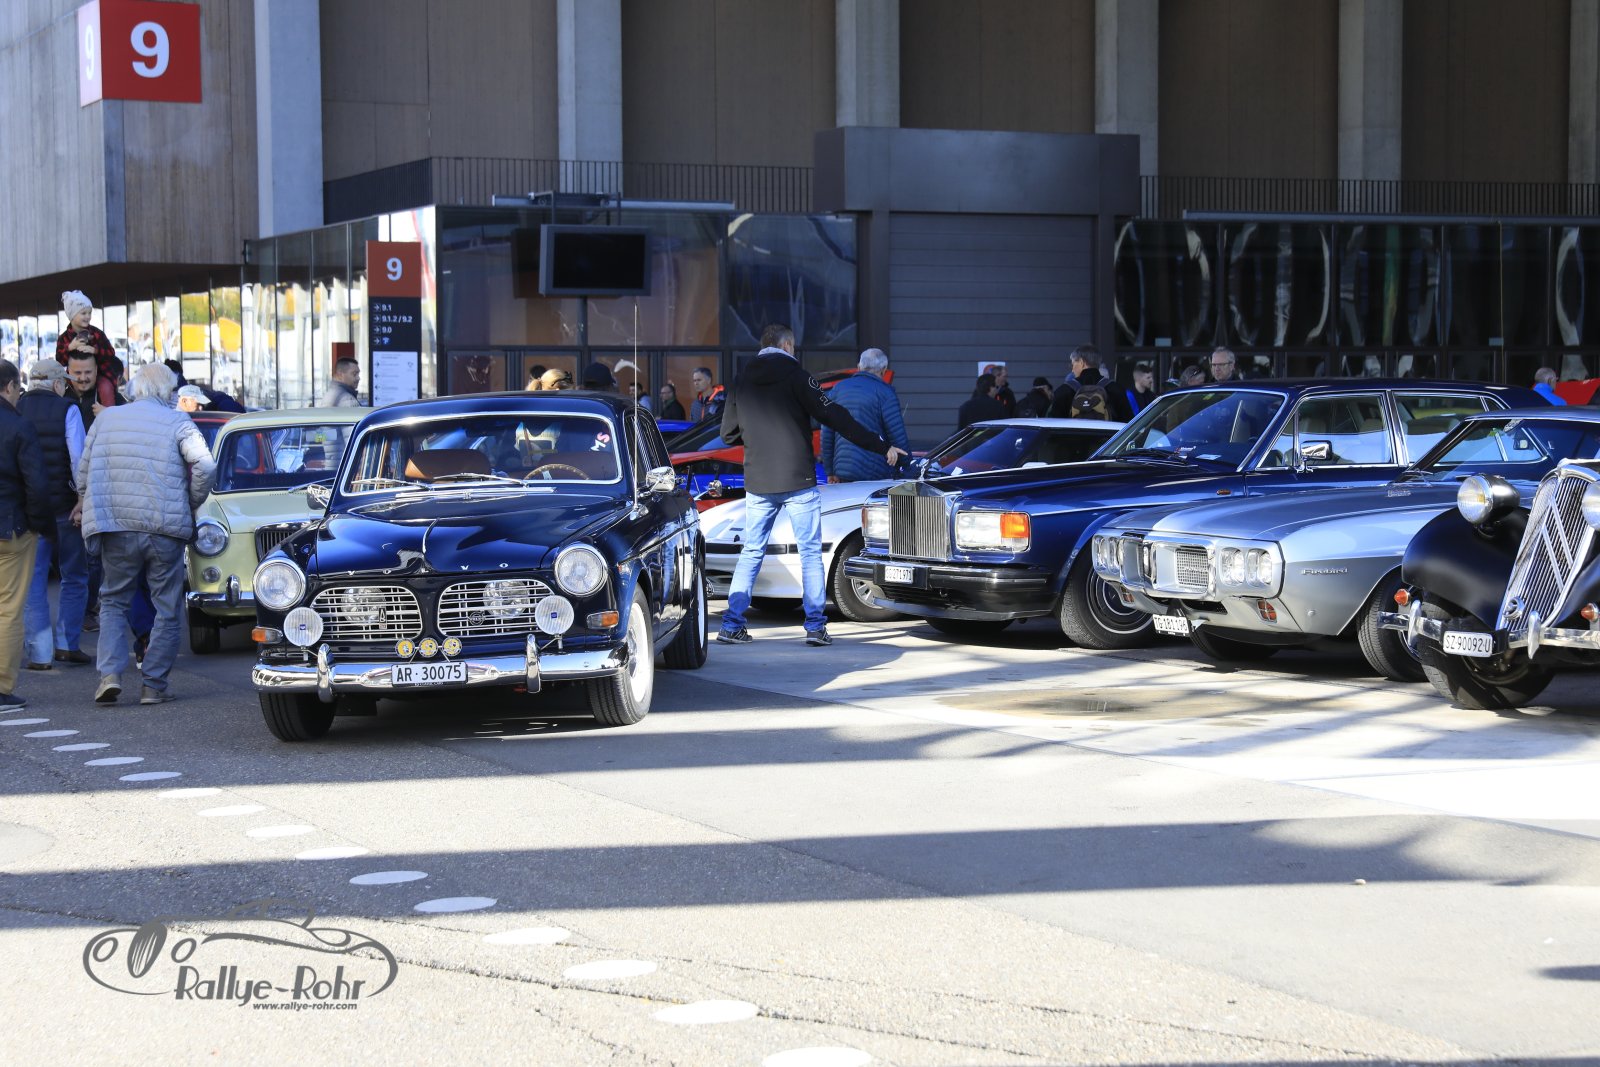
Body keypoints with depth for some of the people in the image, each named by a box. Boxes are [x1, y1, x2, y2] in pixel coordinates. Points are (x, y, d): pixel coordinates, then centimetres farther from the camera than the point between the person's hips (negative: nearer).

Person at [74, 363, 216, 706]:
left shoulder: (106, 419, 6)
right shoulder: (178, 422, -3)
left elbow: (84, 469, 11)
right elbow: (206, 466, -15)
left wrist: (85, 501, 28)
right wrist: (192, 503, 1)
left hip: (117, 529, 2)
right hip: (167, 530, -2)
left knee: (113, 601, 15)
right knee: (167, 609, 9)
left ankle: (109, 673, -2)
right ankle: (154, 685, 8)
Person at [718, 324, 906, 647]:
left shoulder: (741, 381, 8)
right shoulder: (793, 375, -6)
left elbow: (729, 433, 13)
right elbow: (834, 416, -12)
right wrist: (883, 447, -10)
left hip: (758, 484, 4)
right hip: (798, 481, -4)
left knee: (751, 552, 11)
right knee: (810, 552, 3)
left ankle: (731, 626, 8)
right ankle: (815, 626, -2)